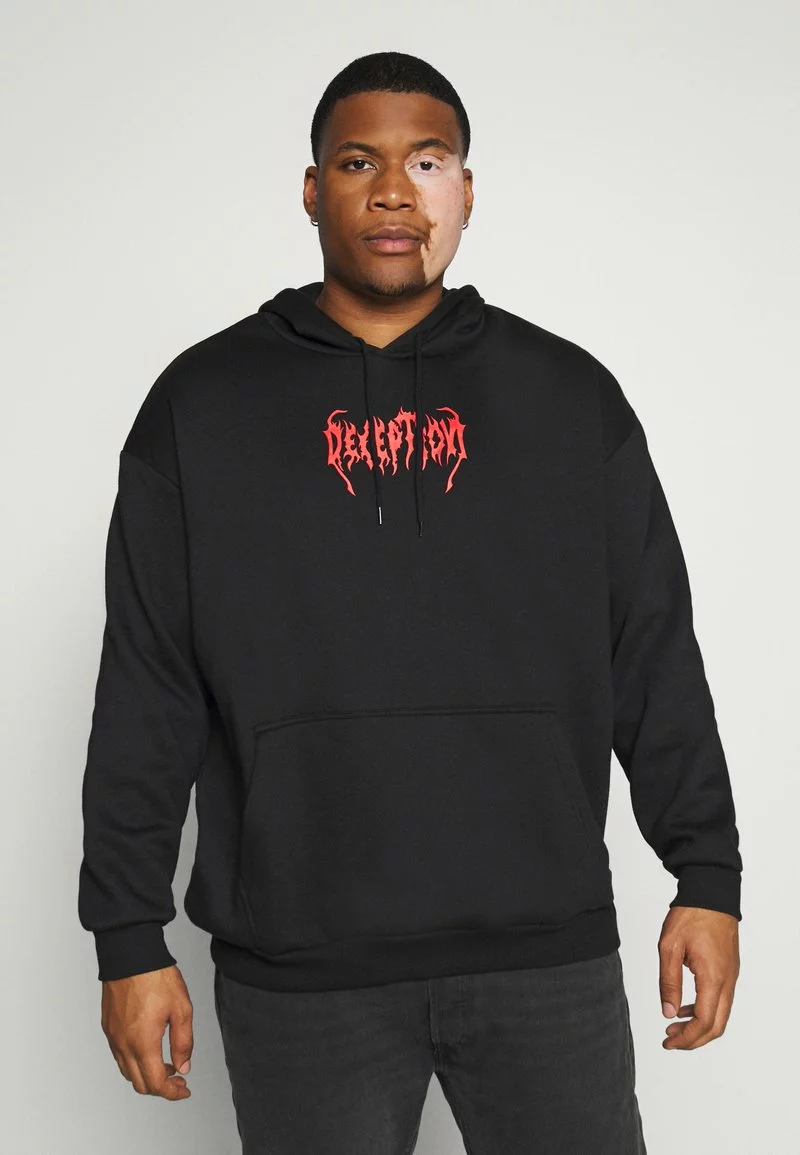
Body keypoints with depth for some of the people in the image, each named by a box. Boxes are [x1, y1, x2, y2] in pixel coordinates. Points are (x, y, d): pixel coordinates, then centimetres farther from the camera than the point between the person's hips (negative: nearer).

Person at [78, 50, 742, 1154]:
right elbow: (146, 696, 2)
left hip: (548, 952, 1)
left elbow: (656, 659, 8)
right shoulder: (202, 403, 4)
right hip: (297, 972, 0)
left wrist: (707, 876, 4)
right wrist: (131, 937, 0)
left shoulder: (572, 396, 7)